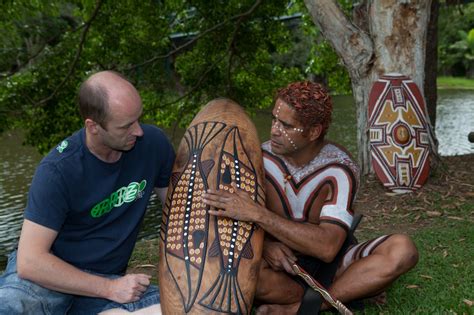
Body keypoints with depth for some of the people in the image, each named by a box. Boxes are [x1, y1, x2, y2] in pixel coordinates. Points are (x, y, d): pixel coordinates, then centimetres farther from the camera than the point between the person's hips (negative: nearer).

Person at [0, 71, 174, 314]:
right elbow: (29, 261, -21)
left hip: (107, 280, 6)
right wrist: (109, 289, -20)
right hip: (47, 277, -5)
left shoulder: (152, 143, -7)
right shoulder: (58, 170, -20)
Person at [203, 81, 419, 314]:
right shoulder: (260, 159, -12)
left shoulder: (339, 170, -20)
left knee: (402, 250, -27)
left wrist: (257, 213, -39)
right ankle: (348, 296, -16)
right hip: (283, 267, 1)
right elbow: (234, 215, -3)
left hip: (331, 266, 0)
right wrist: (265, 243, -26)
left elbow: (327, 247, -31)